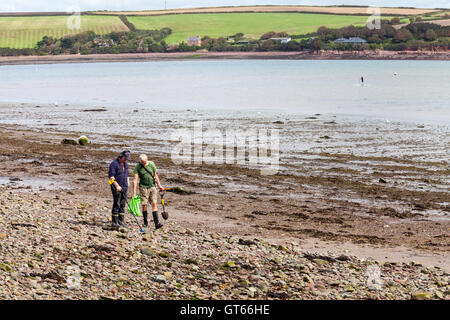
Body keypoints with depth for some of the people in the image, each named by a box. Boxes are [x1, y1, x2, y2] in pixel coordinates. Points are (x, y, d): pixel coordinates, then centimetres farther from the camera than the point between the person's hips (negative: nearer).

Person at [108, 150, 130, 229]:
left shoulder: (125, 164, 15)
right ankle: (114, 222, -3)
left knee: (123, 204, 6)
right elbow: (111, 176, -15)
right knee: (116, 204, -7)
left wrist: (128, 184, 16)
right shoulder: (114, 164, -10)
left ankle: (121, 221, 11)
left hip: (124, 187, 7)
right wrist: (117, 185, -22)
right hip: (116, 187, -7)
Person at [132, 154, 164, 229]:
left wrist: (159, 186, 12)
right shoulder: (138, 167, -8)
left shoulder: (151, 164, 1)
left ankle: (156, 223, -14)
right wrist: (134, 192, -19)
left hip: (152, 186, 2)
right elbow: (135, 179, -12)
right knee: (144, 205, -2)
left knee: (154, 203, -8)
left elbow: (155, 175, 12)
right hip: (143, 187, -2)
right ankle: (145, 222, 15)